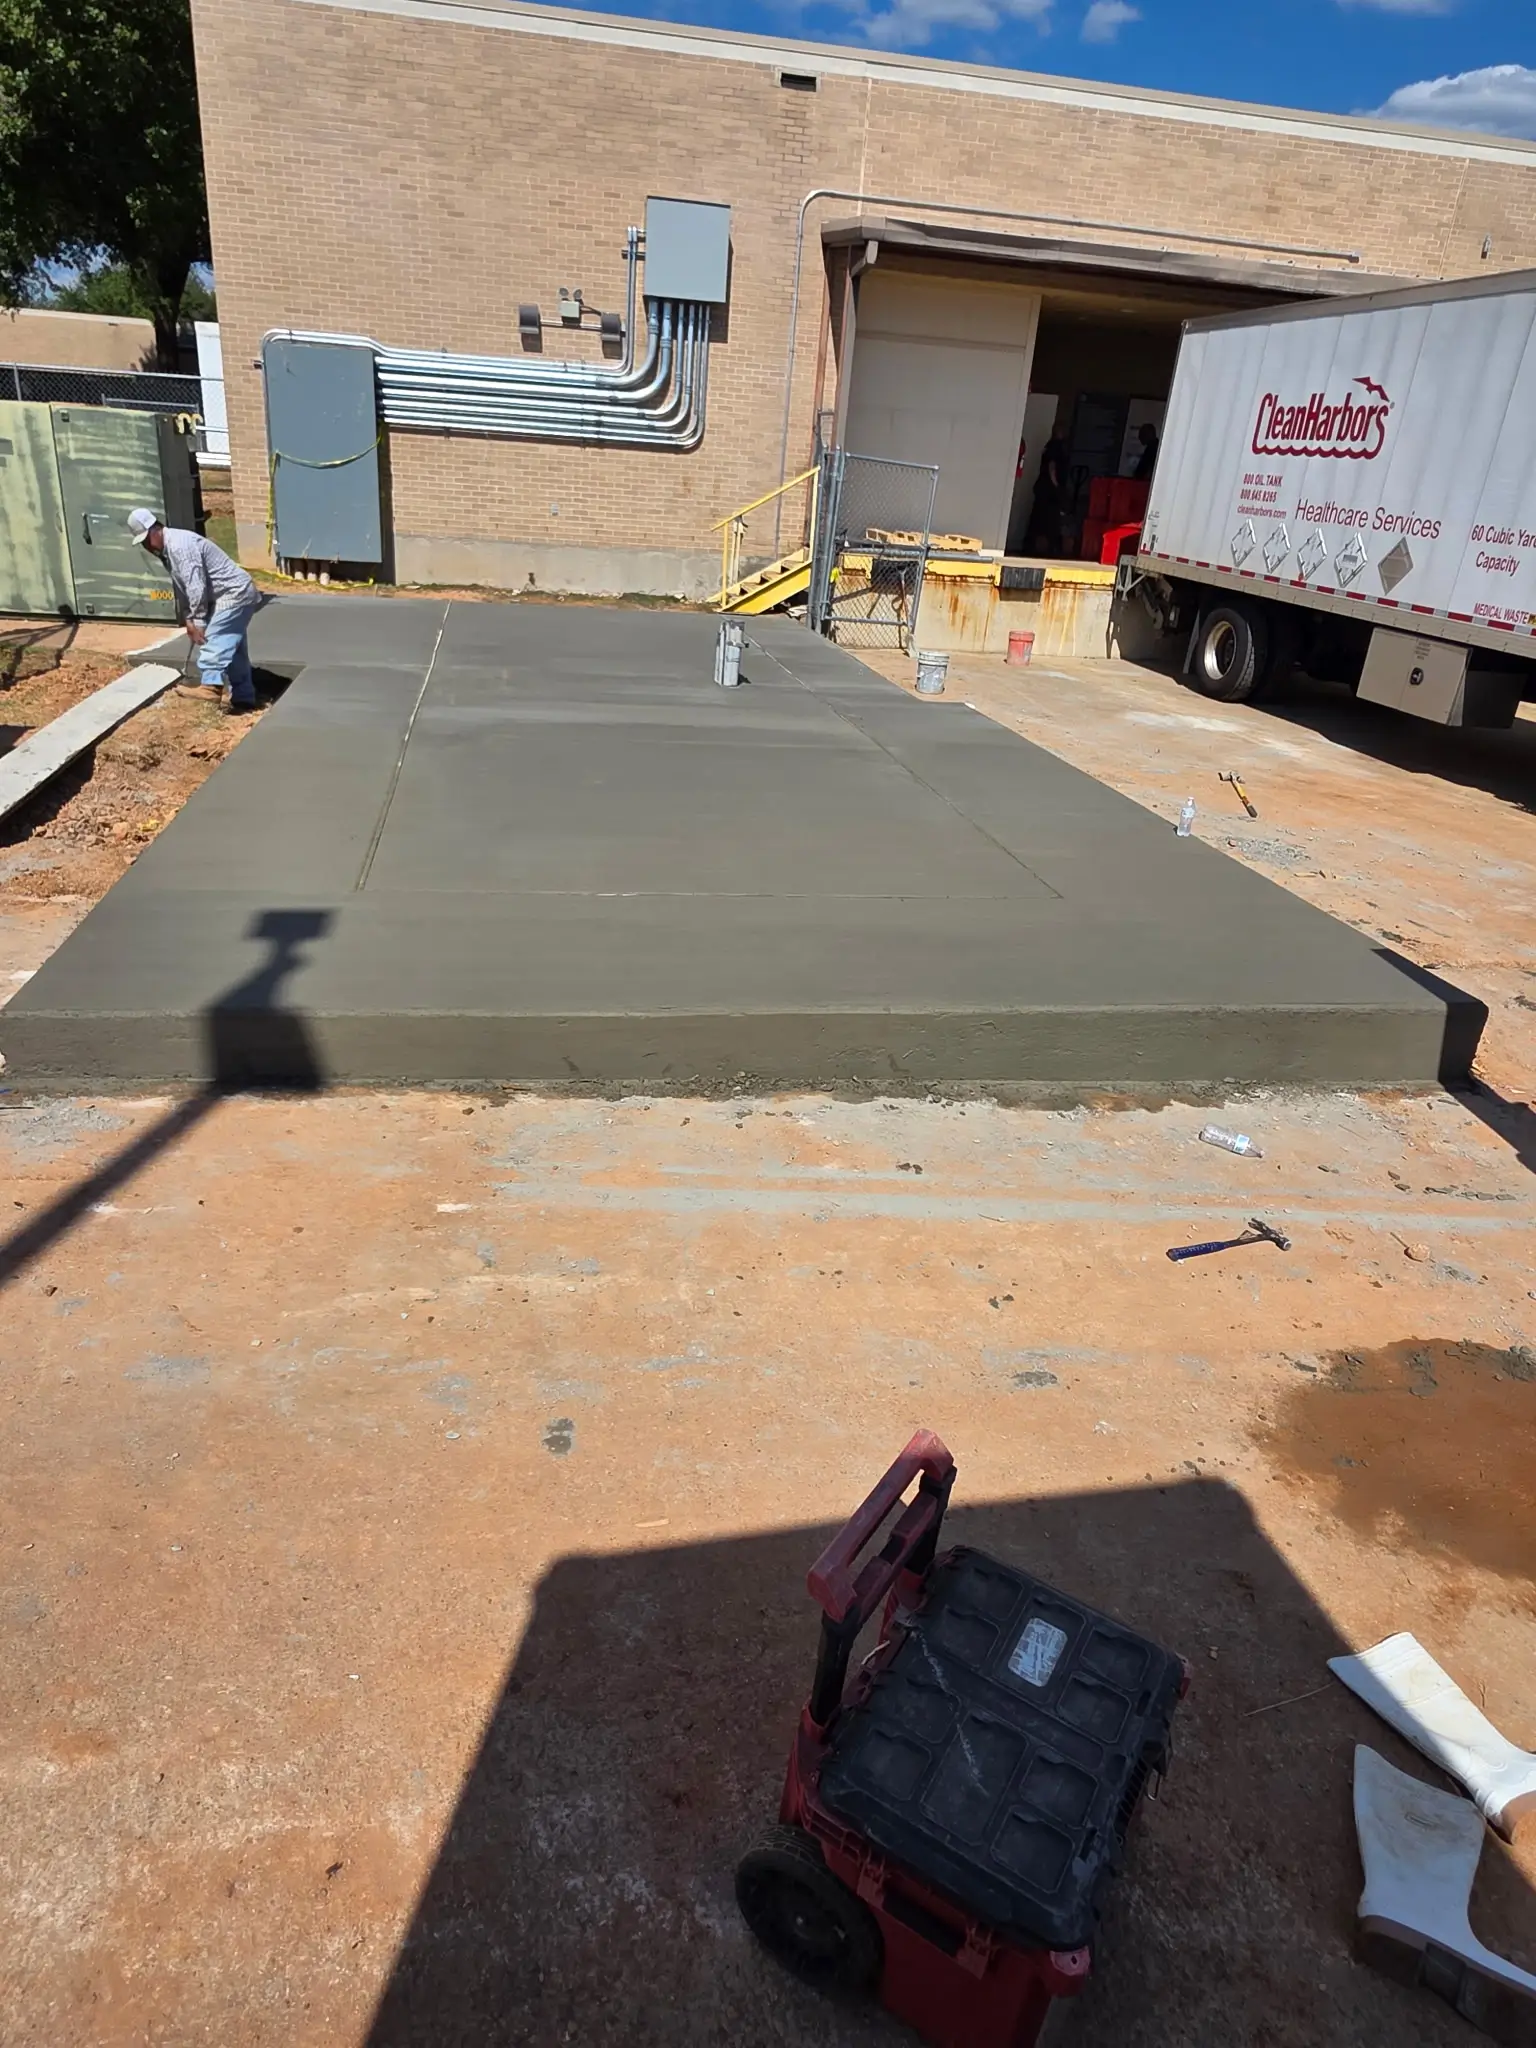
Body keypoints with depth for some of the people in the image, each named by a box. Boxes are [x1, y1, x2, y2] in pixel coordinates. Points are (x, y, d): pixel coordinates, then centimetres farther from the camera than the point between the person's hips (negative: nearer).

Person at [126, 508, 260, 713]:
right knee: (232, 647, 12)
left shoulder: (180, 544, -21)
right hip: (235, 595, 11)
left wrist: (198, 622, -20)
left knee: (213, 640, -20)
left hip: (235, 594, -11)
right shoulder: (168, 549, 13)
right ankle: (243, 697, 16)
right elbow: (181, 588, 17)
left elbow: (196, 587, -25)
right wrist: (188, 620, 9)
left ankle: (211, 687, -27)